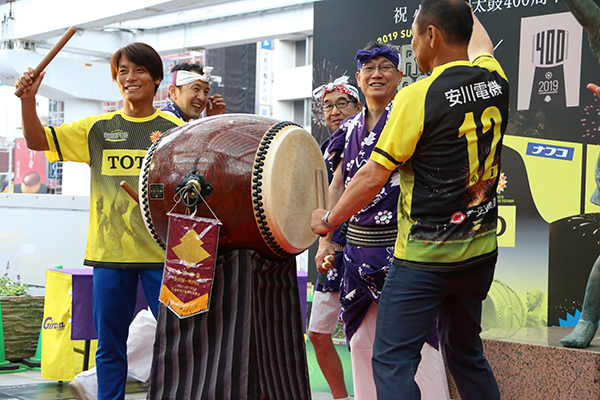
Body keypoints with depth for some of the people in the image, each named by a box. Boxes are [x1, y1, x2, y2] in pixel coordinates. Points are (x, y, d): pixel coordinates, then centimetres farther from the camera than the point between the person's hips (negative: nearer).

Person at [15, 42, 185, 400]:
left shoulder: (174, 129, 3)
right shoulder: (98, 128, 8)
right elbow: (37, 141, 6)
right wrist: (28, 99, -11)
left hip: (161, 251, -2)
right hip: (109, 251, 2)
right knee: (109, 344, 10)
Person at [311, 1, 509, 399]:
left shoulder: (418, 97, -16)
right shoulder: (494, 81, 3)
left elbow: (374, 176, -12)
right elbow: (480, 44, 29)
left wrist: (328, 219, 2)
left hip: (425, 257, -7)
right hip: (481, 250, 7)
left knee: (393, 362, -3)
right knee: (466, 351, 21)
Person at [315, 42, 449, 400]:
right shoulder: (351, 129, 13)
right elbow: (337, 186, 16)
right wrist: (325, 239, 10)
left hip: (404, 248, -6)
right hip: (359, 248, 6)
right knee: (362, 340, 13)